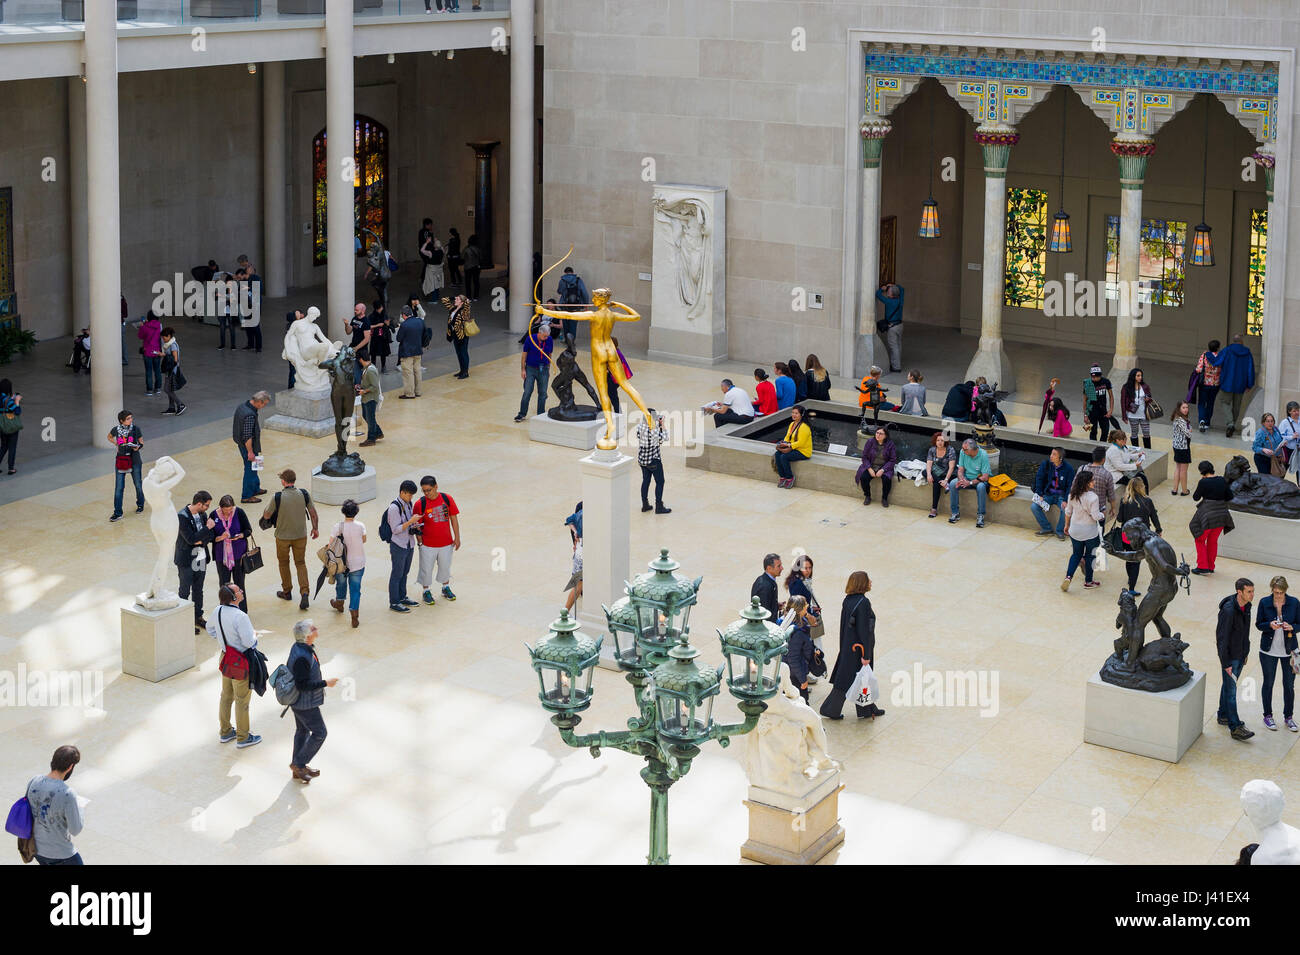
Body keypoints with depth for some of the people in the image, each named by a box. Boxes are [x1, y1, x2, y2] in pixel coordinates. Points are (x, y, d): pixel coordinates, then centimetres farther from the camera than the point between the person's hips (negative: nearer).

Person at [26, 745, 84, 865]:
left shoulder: (32, 782, -12)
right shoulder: (67, 794, -30)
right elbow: (75, 830, -20)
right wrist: (79, 808, -3)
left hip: (37, 847, 6)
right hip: (61, 854, -6)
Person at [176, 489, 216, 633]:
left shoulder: (202, 514, 2)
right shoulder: (182, 516, -21)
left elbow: (211, 535, 5)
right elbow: (191, 539, -26)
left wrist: (202, 540, -15)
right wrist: (207, 528, -21)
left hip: (201, 558, 7)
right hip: (186, 560, -7)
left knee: (198, 590, 17)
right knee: (185, 592, 5)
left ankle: (198, 617, 30)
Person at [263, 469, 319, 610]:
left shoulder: (277, 497, -18)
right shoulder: (304, 495, -10)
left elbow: (266, 516, -8)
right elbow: (313, 513, -1)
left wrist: (267, 508, 14)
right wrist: (315, 528, 14)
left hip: (283, 536, -2)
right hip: (301, 535, 2)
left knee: (283, 562, 20)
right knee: (301, 563, 13)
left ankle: (287, 591, 33)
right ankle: (305, 592, -4)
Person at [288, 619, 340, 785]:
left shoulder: (298, 647, -3)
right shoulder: (302, 657, -34)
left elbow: (290, 669, 11)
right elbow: (302, 684, -30)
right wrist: (325, 683, -22)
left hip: (298, 700, 10)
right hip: (305, 704, -10)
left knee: (302, 730, 23)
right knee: (319, 733, 4)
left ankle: (299, 768, 37)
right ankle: (298, 764, 15)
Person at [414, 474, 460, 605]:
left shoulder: (447, 499, -7)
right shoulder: (420, 504, -13)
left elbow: (453, 518, 1)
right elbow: (417, 525, -6)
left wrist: (457, 538, 1)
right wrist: (420, 541, -9)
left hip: (446, 543, 2)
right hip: (428, 544, -2)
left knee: (445, 566, 19)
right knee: (426, 568, 9)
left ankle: (446, 588, 41)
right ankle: (427, 591, 30)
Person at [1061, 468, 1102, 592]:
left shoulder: (1073, 495, -5)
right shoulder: (1092, 497, -23)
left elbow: (1068, 512, 5)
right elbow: (1096, 516, -22)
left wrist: (1067, 525, 19)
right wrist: (1102, 514, 0)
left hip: (1075, 530, 5)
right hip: (1090, 531, -5)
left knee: (1076, 554, 19)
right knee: (1090, 555, 14)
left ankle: (1068, 576, 2)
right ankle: (1088, 581, 25)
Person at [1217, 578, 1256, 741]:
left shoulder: (1246, 606, -1)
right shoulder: (1228, 610, -28)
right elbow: (1222, 638, -24)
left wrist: (1246, 652, 20)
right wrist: (1226, 663, -21)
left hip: (1241, 654, 8)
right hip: (1230, 656, -8)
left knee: (1229, 685, 21)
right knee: (1231, 690, -2)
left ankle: (1223, 716, 35)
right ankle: (1235, 728, 1)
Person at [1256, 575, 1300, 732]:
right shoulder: (1264, 603, -7)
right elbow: (1258, 624, 0)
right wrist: (1270, 625, -21)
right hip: (1269, 650, 0)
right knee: (1268, 683, 11)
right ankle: (1268, 716, 27)